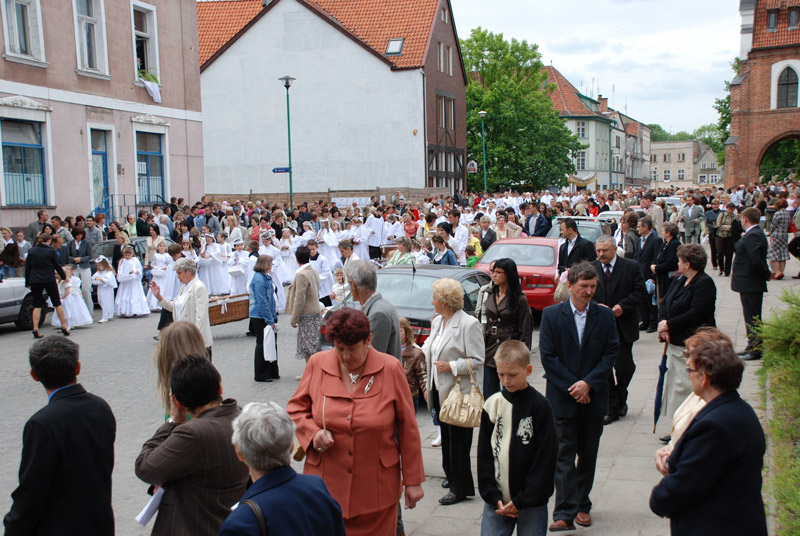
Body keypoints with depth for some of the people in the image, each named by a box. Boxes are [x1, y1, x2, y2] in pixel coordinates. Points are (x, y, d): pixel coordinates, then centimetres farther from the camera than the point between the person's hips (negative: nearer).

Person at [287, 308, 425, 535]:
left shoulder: (391, 369, -6)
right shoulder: (317, 364, -1)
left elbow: (408, 427, -1)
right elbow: (295, 409, 11)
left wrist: (413, 480, 1)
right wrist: (313, 432, -11)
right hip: (325, 485, 1)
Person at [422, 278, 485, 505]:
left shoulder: (469, 324, -15)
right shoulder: (437, 322, 11)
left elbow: (477, 360, -17)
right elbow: (429, 348, 26)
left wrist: (451, 366, -22)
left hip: (460, 392, -8)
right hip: (440, 389, 8)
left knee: (458, 440, -2)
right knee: (446, 436, 17)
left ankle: (461, 488, 7)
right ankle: (451, 475, 32)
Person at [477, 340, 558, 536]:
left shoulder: (539, 406, -6)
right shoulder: (492, 405, 2)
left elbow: (546, 457, -7)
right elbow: (484, 454, 5)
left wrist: (523, 500, -9)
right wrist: (492, 495, -4)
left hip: (531, 503, -2)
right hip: (497, 501, 2)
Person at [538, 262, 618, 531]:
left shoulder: (605, 315, 3)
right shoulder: (551, 315, -2)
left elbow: (611, 353, -1)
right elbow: (547, 356, -6)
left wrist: (588, 383, -12)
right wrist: (572, 387, -12)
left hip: (594, 397, 2)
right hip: (562, 397, -2)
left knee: (588, 454, 12)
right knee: (564, 455, -4)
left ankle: (582, 505, 27)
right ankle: (565, 513, -4)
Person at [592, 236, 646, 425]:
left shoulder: (631, 267, -2)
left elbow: (641, 292, -3)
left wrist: (622, 306, -15)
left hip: (623, 326, -1)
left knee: (624, 367, 4)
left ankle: (620, 399, 31)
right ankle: (611, 408, 13)